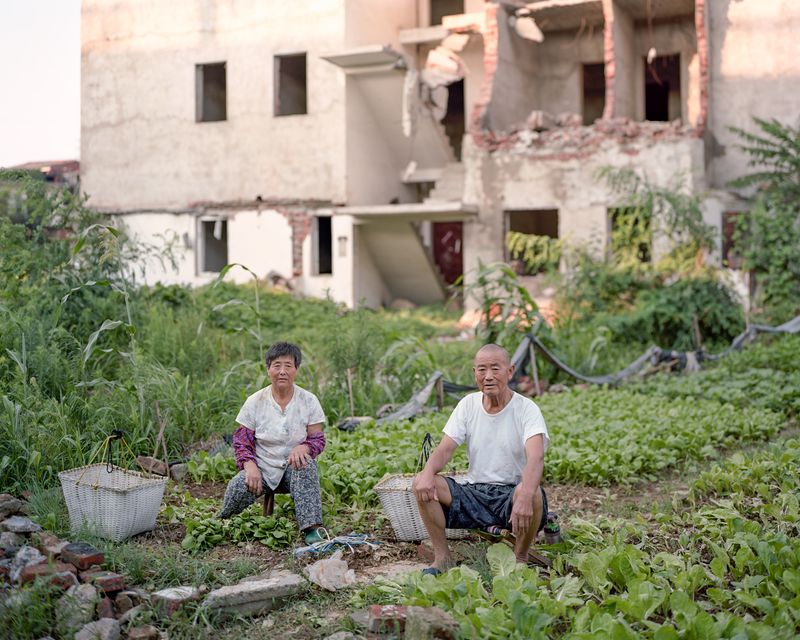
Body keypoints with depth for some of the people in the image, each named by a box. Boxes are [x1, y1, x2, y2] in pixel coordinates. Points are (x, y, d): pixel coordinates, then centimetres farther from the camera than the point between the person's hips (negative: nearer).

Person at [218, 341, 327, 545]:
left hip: (294, 468, 0)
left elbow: (318, 439, -2)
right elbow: (241, 441, 0)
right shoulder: (255, 402, -1)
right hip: (262, 469, 0)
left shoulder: (308, 400, -2)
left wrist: (303, 447, -27)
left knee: (306, 464, -35)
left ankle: (311, 527, -35)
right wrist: (250, 465, -20)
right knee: (239, 486, -31)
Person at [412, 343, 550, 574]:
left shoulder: (526, 409, -9)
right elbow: (445, 449, -1)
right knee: (422, 483, -18)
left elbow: (536, 458, -26)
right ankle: (442, 559, -6)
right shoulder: (468, 404, 5)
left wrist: (525, 496, -47)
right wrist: (428, 472, -26)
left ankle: (519, 560, -10)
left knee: (532, 493, -37)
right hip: (474, 494, 4)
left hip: (511, 496, -3)